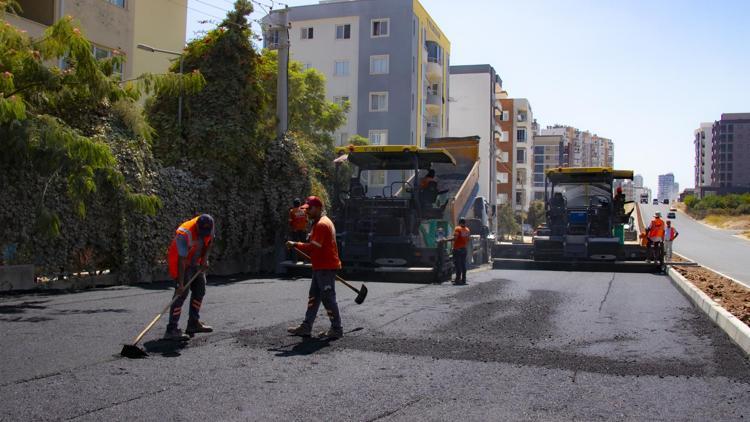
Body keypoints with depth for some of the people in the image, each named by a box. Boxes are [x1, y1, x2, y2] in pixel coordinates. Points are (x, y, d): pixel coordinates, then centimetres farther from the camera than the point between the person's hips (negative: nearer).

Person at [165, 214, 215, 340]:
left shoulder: (208, 226, -16)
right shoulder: (184, 234, -35)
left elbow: (210, 241, 5)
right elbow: (182, 260, -35)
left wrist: (205, 259, -8)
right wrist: (181, 284, -36)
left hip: (195, 262, 8)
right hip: (180, 262, -8)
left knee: (200, 290, 10)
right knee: (182, 292, -18)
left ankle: (193, 323, 23)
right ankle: (171, 330, -18)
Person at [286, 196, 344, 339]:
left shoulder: (321, 224, -17)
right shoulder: (320, 223, 17)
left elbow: (314, 247, -24)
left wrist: (296, 245, -17)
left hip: (326, 268, -11)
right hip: (320, 267, 11)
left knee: (328, 298, -4)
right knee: (313, 297, 13)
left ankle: (336, 330, 4)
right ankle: (306, 327, 18)